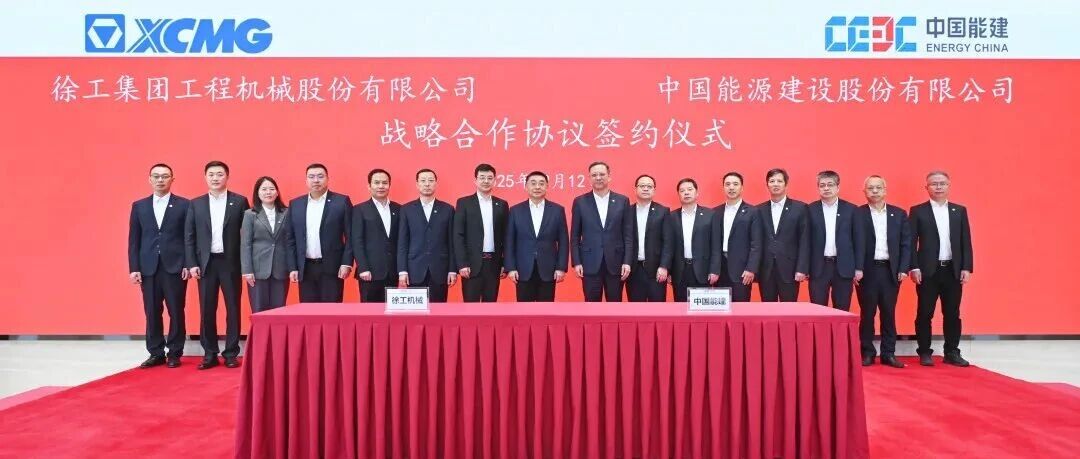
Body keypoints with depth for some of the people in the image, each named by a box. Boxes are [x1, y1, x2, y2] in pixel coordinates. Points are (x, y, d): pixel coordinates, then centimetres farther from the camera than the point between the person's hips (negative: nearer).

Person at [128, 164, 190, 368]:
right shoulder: (139, 206, 11)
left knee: (176, 312, 2)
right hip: (148, 267, 3)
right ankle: (156, 353, 15)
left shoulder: (184, 205, 3)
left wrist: (188, 264, -7)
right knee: (152, 313, 6)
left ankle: (174, 353, 12)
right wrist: (133, 268, 1)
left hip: (175, 266, -2)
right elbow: (134, 239, 8)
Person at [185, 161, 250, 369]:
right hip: (206, 263, 2)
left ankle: (231, 353, 11)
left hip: (231, 262, -2)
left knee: (233, 308, 3)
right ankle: (210, 354, 13)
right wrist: (192, 264, -2)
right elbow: (189, 236, 7)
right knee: (207, 310, 4)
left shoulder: (240, 201, 1)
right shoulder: (196, 204, 7)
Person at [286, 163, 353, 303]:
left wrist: (346, 263, -9)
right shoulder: (295, 204, 10)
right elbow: (291, 239, 10)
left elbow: (350, 236, -2)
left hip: (332, 268, -3)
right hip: (305, 269, 3)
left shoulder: (342, 201, 0)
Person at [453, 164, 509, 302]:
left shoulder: (502, 204, 9)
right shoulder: (464, 203, 1)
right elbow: (458, 236, -4)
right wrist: (462, 264, -11)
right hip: (472, 263, -3)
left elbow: (505, 236, 10)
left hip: (494, 263, 3)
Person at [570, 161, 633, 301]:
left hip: (615, 263, 1)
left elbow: (628, 234, 3)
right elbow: (575, 236, 4)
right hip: (590, 263, -1)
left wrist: (627, 261, -4)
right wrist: (576, 262, -3)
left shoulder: (622, 201, 4)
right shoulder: (580, 202, 3)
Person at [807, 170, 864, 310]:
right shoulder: (811, 209, 3)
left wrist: (859, 268, 0)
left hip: (844, 267, 1)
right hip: (818, 267, 0)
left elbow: (858, 240, 5)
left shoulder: (850, 209, 5)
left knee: (842, 311, 5)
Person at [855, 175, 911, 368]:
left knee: (889, 313, 7)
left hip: (891, 270, 2)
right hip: (867, 270, -2)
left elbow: (906, 244, 6)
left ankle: (888, 353, 15)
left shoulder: (899, 214, 8)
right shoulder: (857, 214, -1)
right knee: (867, 313, 4)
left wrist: (903, 269, -3)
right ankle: (867, 353, 13)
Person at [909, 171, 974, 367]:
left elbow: (966, 242, 7)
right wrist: (914, 268, -9)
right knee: (925, 314, 2)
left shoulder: (960, 210, 10)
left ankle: (952, 352, 16)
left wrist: (967, 268, 0)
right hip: (928, 271, -2)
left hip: (953, 270, 3)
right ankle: (925, 353, 11)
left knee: (952, 314, 7)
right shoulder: (918, 211, 1)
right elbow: (911, 242, -2)